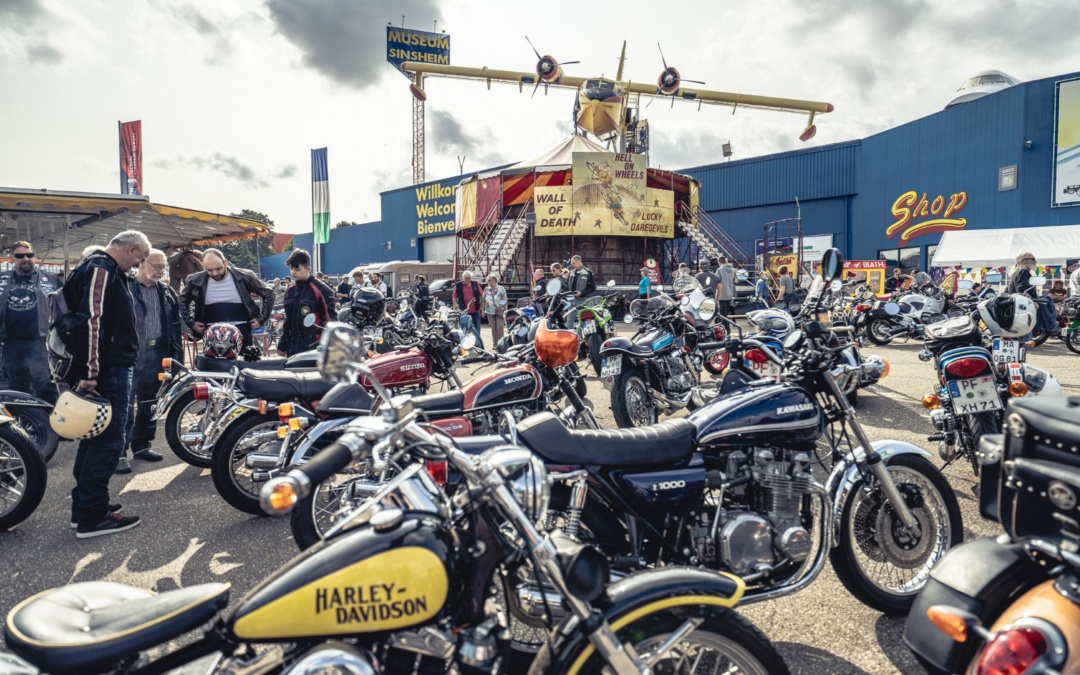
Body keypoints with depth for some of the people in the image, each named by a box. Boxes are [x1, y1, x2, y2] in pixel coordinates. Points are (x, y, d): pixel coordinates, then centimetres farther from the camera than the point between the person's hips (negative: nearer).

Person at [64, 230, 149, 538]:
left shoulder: (107, 270, 19)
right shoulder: (101, 269, -14)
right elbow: (90, 320, -23)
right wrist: (90, 371, -26)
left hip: (112, 368, 11)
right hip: (106, 371, -11)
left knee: (97, 437, 16)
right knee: (109, 440, -7)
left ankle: (84, 506, 26)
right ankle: (92, 517, -2)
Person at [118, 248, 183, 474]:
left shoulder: (167, 292, 12)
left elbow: (175, 326, 14)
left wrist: (177, 355, 10)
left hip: (156, 356, 6)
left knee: (148, 404, 14)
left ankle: (142, 445, 26)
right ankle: (118, 452, 0)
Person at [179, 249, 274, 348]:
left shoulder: (244, 276, -5)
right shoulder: (196, 281, 0)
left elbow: (268, 293, 7)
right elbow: (182, 301, 20)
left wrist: (261, 318, 1)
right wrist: (190, 322, 8)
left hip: (242, 333, -1)